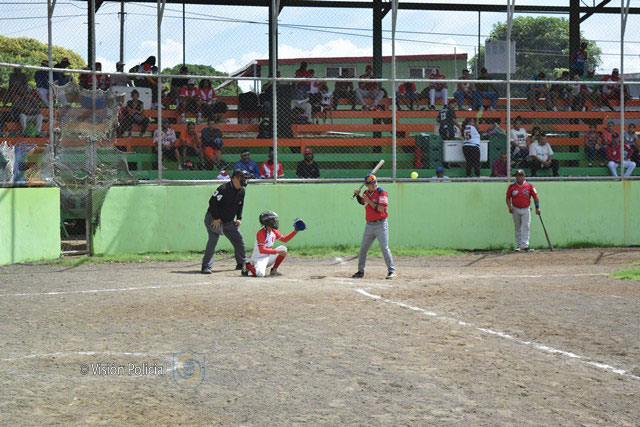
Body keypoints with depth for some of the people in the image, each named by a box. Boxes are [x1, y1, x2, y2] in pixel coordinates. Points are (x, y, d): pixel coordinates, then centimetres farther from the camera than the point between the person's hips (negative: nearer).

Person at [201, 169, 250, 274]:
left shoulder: (241, 191, 1)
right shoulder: (224, 189, -24)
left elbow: (240, 205, 15)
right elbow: (212, 202, -24)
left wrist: (239, 218, 4)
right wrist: (216, 218, -23)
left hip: (229, 221, 8)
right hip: (213, 219, -8)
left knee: (239, 240, 9)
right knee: (213, 240, -18)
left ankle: (242, 264, 24)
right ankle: (206, 267, -18)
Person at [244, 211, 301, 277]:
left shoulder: (274, 232, 4)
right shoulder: (261, 233, -20)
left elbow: (284, 239, 14)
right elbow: (262, 250, -28)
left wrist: (295, 232, 1)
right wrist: (277, 252, -33)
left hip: (268, 257, 8)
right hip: (259, 259, -8)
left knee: (283, 248, -7)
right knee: (260, 274, -34)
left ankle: (274, 270, 2)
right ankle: (248, 266, 2)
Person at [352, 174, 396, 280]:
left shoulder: (382, 193, -12)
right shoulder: (366, 193, 8)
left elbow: (381, 209, -22)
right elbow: (362, 202, 30)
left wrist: (369, 201, -19)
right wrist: (357, 195, 11)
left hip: (380, 224, -6)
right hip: (369, 225, 6)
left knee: (384, 248, -11)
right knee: (363, 248, 9)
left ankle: (392, 271, -4)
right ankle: (360, 271, 19)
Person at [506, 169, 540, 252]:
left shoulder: (529, 186, 0)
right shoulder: (512, 187, 2)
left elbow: (535, 196, 2)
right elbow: (508, 198, 6)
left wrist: (537, 208, -5)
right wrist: (509, 207, -9)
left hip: (526, 210, -1)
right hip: (515, 210, 1)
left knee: (526, 227, -9)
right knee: (518, 228, 8)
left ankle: (525, 245, -13)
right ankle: (518, 245, 15)